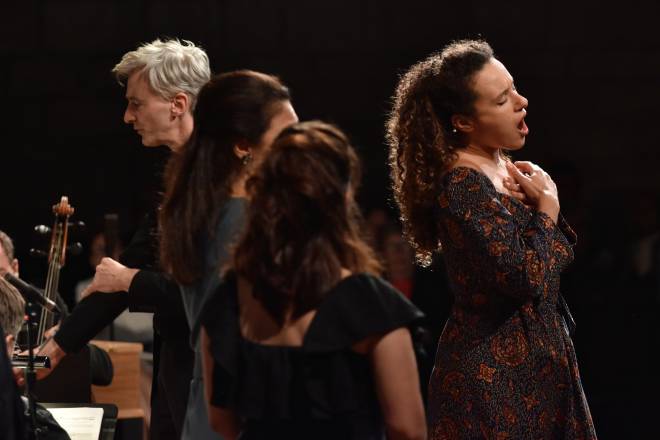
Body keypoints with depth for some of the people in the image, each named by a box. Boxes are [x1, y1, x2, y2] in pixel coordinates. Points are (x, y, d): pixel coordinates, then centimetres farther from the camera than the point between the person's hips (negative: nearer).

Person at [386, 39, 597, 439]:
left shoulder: (502, 168, 9)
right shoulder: (462, 186, -18)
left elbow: (564, 257, 14)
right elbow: (527, 278, -25)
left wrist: (540, 202, -3)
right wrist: (547, 207, -10)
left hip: (537, 358, 9)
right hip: (494, 373, -9)